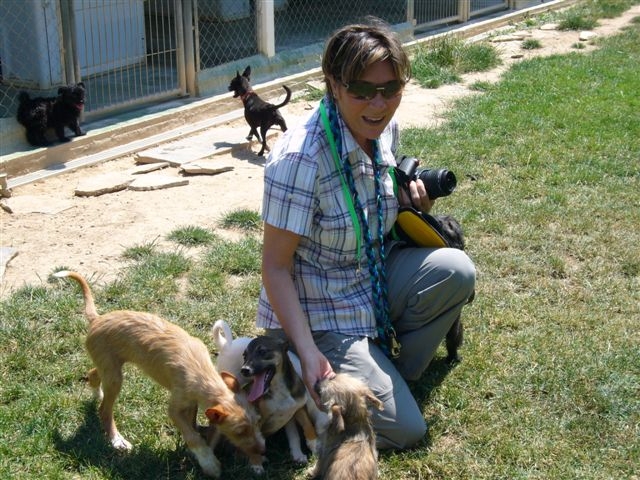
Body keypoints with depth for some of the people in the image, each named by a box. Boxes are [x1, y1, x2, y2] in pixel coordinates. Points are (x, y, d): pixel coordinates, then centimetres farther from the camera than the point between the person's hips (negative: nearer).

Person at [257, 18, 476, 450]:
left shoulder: (386, 130, -5)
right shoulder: (301, 158, -27)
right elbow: (276, 267, -22)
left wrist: (412, 200, -5)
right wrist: (307, 352, -29)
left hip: (375, 281, 7)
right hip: (320, 314, -7)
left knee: (456, 271, -19)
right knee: (405, 431, -9)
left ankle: (387, 376, 2)